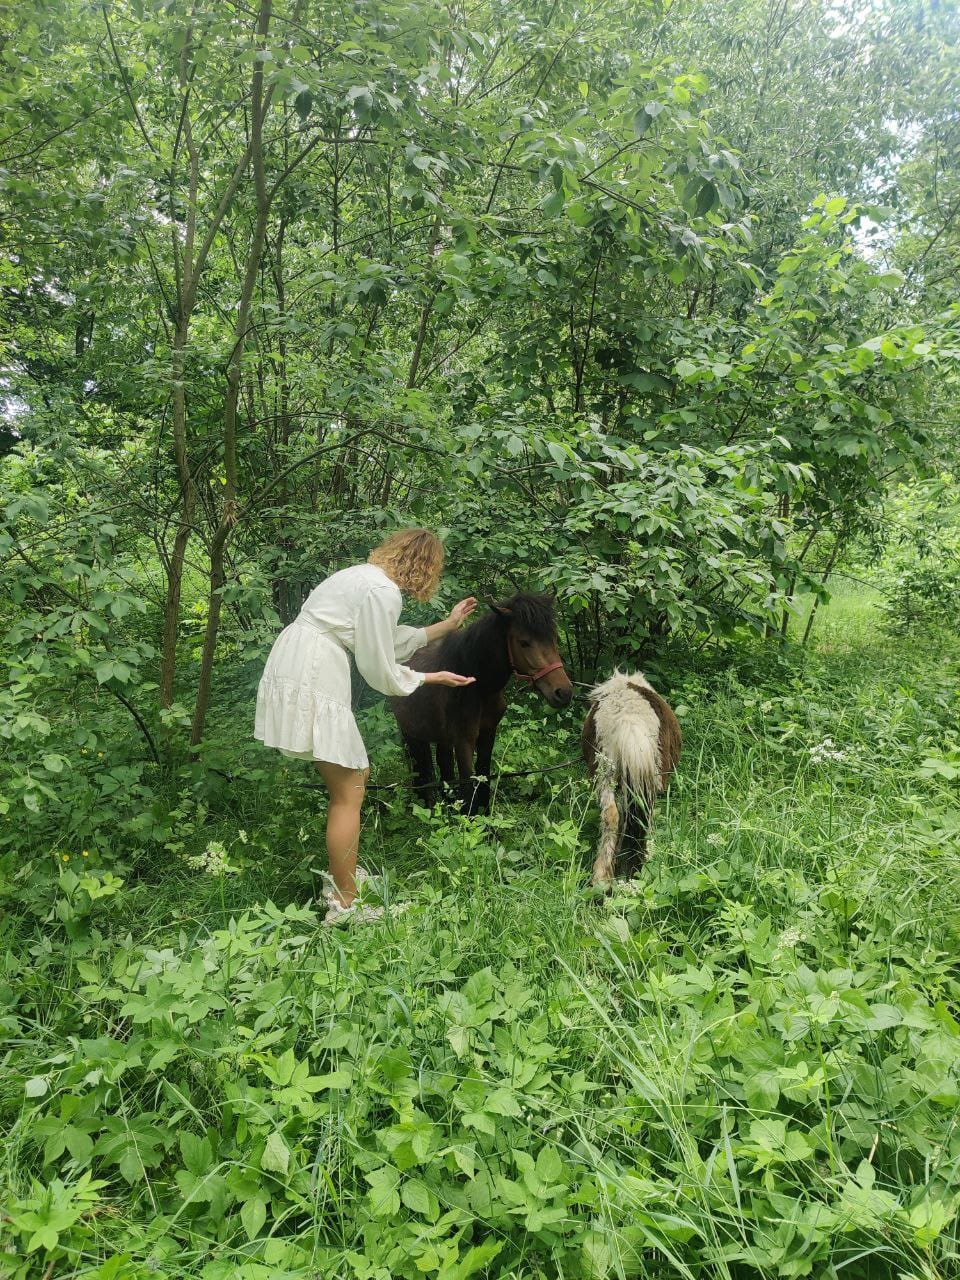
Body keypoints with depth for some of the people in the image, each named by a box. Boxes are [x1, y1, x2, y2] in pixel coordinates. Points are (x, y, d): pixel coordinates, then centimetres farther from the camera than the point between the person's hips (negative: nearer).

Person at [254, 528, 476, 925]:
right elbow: (380, 672, -11)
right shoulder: (383, 591, -15)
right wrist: (432, 677, 4)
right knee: (349, 792, -2)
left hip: (298, 673, 10)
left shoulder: (369, 577, 15)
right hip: (309, 681, -10)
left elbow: (392, 642, 25)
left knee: (353, 775, 20)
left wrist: (449, 623, 31)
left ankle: (344, 874, 32)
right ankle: (343, 904, 8)